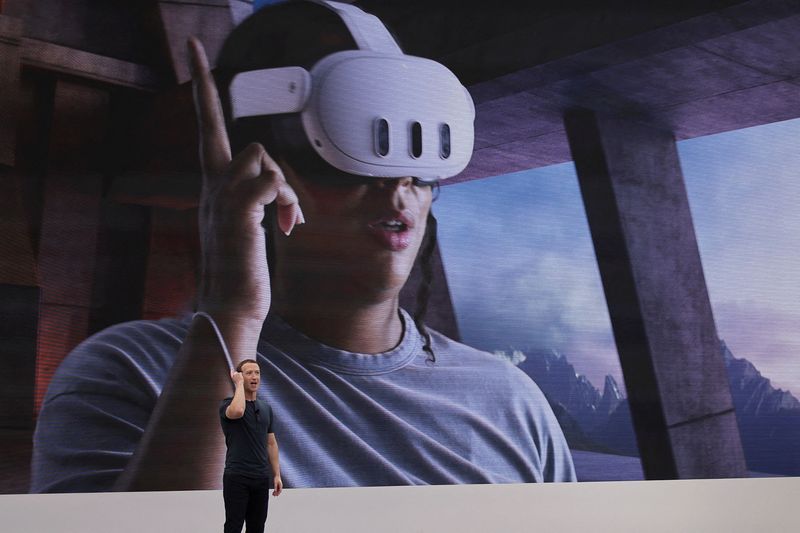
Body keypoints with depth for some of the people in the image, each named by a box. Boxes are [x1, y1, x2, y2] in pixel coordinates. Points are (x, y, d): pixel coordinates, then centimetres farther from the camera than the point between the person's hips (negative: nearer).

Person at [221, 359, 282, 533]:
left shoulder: (266, 408, 13)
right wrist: (239, 383, -18)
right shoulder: (229, 404, -7)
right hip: (237, 477, -6)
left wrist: (277, 474, 8)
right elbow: (238, 411, -33)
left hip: (261, 478, 6)